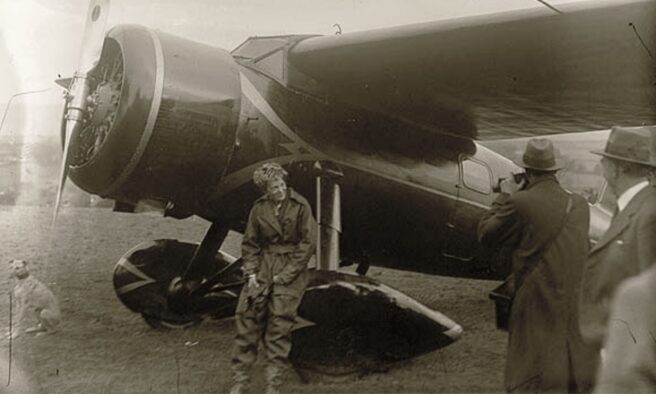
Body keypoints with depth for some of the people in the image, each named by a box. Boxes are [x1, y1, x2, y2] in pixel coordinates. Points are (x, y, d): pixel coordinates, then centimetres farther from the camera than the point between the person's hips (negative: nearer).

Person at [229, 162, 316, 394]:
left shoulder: (300, 206, -8)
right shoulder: (259, 208, 3)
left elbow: (308, 243, -8)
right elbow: (250, 243, 9)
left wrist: (287, 274, -11)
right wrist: (251, 272, -3)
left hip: (291, 268, -3)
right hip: (263, 264, 4)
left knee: (280, 325, -6)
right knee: (247, 317, -1)